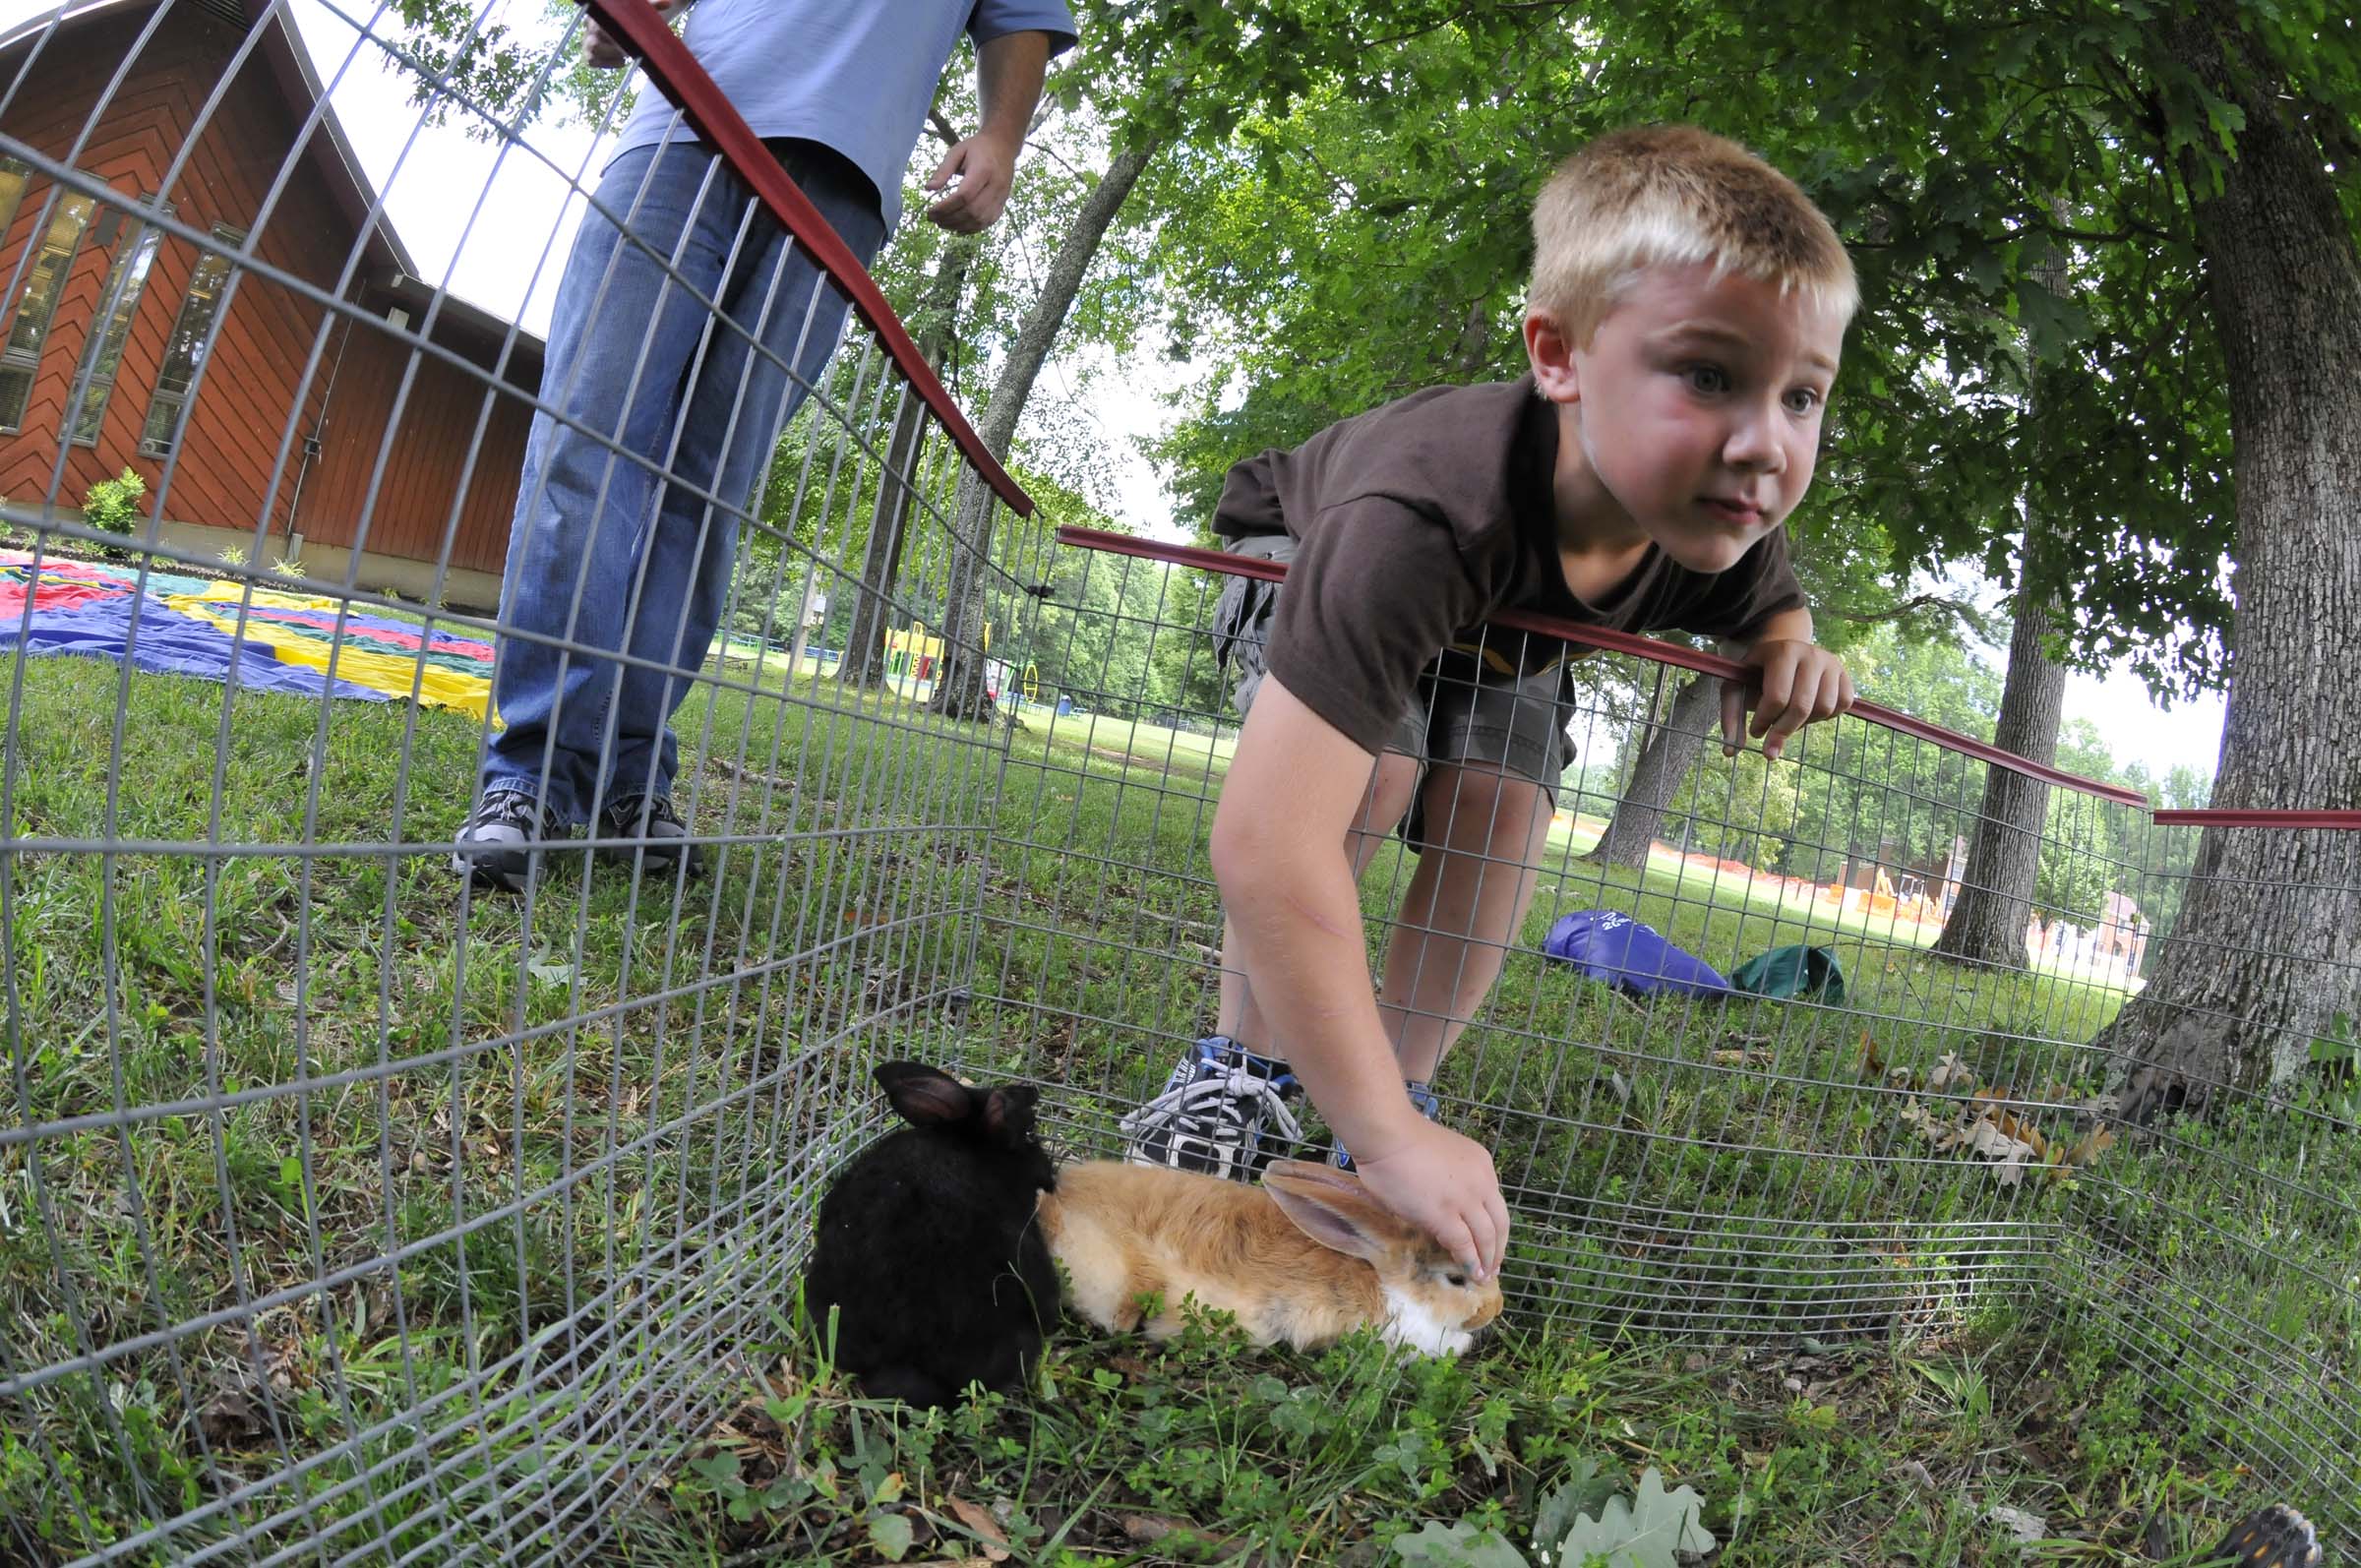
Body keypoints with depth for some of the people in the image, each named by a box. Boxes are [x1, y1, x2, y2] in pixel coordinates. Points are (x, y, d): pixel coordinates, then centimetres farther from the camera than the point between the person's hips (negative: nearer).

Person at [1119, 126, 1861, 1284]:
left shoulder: (1723, 527, -31)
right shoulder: (1425, 515, -52)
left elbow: (1772, 603, -1)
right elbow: (1266, 846, -59)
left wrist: (1784, 652, -28)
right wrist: (1386, 1140, -56)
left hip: (1504, 630, 5)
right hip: (1307, 565, -5)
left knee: (1501, 813, -17)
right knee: (1373, 771, -29)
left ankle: (1406, 1091, 0)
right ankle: (1242, 1076, -11)